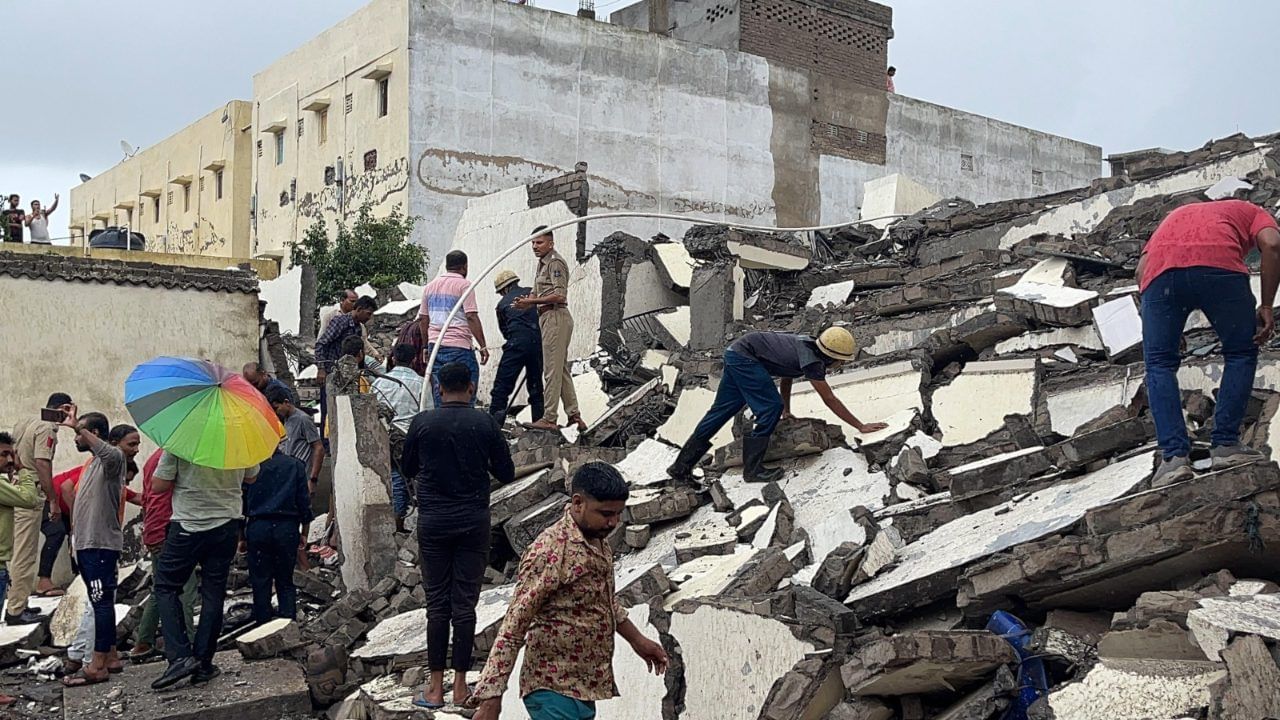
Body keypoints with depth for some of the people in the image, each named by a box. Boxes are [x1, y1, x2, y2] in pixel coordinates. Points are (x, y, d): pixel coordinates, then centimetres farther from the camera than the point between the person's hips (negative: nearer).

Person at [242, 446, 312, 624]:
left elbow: (242, 501, 4)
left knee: (260, 583, 7)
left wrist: (241, 536, 11)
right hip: (287, 528, 1)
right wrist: (304, 532, 12)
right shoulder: (295, 465, 3)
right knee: (285, 582, 10)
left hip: (257, 527, -1)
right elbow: (304, 501, 3)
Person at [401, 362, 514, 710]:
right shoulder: (485, 423, -5)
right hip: (473, 522, 0)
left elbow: (407, 468, 11)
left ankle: (435, 687, 8)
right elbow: (506, 474, 1)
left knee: (437, 603, 6)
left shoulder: (422, 423, -3)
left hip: (433, 522, 0)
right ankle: (460, 685, 9)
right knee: (465, 603, 4)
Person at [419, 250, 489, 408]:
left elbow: (422, 319, 16)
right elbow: (472, 317, -12)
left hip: (435, 346, 6)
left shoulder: (430, 286, 15)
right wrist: (483, 346, -9)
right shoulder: (464, 285, -4)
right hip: (459, 347, -6)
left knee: (439, 396, 8)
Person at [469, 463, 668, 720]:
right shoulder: (550, 552, -21)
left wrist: (637, 640, 31)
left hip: (584, 686, 9)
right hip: (555, 689, -9)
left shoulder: (598, 542, 6)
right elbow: (513, 627, -22)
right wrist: (491, 697, -25)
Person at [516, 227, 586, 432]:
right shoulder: (543, 263, 19)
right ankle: (574, 415, 15)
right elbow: (539, 293, 22)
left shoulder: (555, 263, -12)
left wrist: (531, 301, -18)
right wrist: (527, 302, 0)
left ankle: (549, 418, -3)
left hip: (556, 317, -11)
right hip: (548, 318, 11)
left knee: (552, 370, -6)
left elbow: (559, 295, -21)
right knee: (561, 369, 12)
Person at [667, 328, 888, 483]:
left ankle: (681, 466, 16)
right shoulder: (811, 360, -21)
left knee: (720, 411, 12)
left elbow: (787, 373, 22)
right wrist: (861, 426, -15)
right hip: (744, 356, -10)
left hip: (736, 354, 10)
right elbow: (829, 400, -19)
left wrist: (787, 411, 32)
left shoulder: (808, 345, 5)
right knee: (771, 408, -13)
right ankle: (752, 469, -8)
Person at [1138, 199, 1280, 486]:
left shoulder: (1175, 216, 43)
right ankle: (1226, 445, 13)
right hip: (1219, 265, -2)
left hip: (1161, 269, 2)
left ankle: (1174, 456, 1)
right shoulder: (1251, 212, 35)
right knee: (1241, 354, 19)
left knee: (1159, 364, 12)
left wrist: (1166, 329, 27)